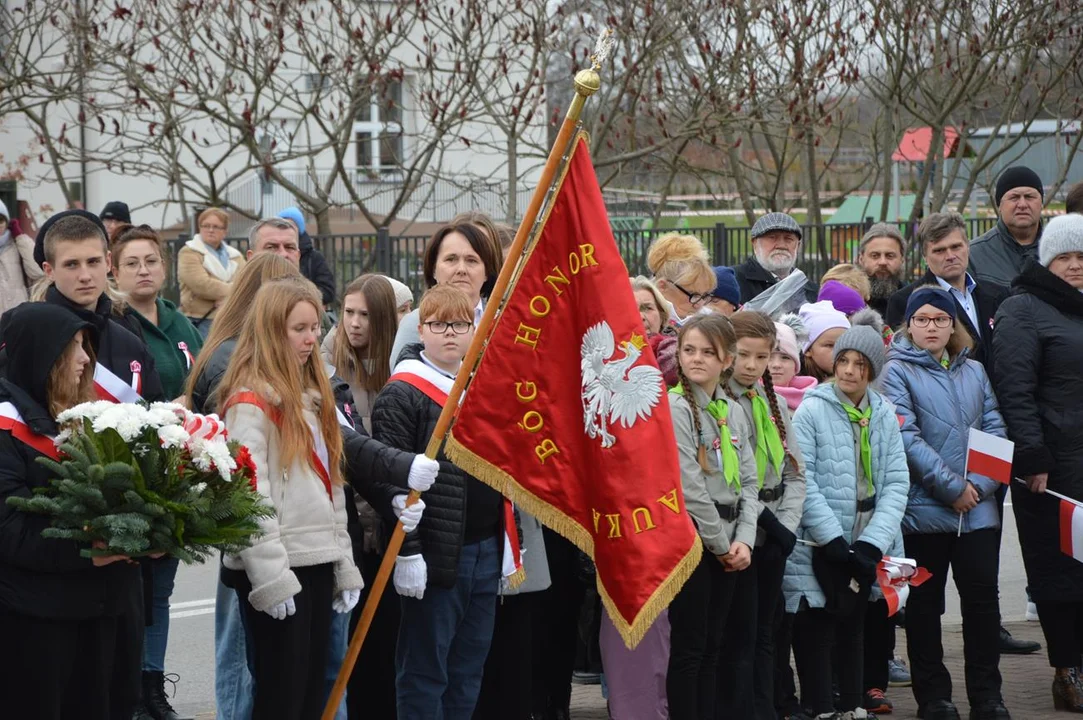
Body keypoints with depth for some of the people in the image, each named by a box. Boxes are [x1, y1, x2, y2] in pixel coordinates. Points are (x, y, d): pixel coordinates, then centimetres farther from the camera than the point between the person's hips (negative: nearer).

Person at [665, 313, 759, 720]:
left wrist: (743, 540, -4)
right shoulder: (673, 407, -9)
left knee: (712, 645, 10)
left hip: (727, 545, 7)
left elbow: (748, 481, 10)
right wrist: (721, 543, -11)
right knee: (689, 645, -5)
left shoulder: (733, 411, 13)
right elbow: (688, 485, -15)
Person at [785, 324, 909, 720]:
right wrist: (835, 540, -18)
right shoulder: (812, 410, -7)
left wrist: (872, 542, -11)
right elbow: (803, 482, -13)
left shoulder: (884, 414, 6)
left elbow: (897, 482, 1)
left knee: (854, 627, 13)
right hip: (819, 548, -4)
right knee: (817, 629, -1)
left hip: (864, 549, 4)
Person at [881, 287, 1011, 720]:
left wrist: (981, 484, -8)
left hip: (979, 508, 3)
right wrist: (951, 487, -15)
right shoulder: (897, 372, -2)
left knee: (983, 598, 2)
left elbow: (995, 431, 8)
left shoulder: (974, 371, 13)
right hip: (924, 508, -3)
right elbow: (907, 439, -12)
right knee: (926, 603, 5)